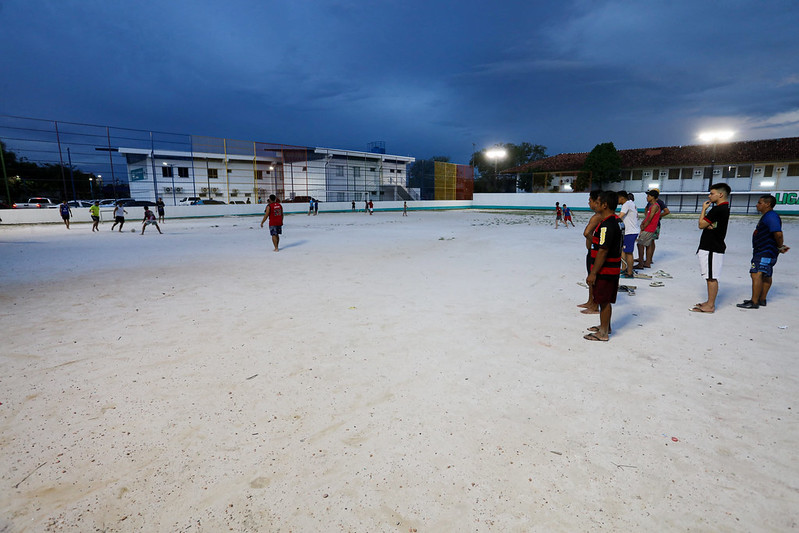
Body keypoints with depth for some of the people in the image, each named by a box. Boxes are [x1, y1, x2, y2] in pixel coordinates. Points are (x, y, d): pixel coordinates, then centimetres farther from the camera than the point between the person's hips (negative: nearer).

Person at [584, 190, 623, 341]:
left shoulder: (606, 225, -23)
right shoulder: (617, 221, 9)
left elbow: (603, 251, -24)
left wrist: (593, 273, -20)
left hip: (605, 270, -10)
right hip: (613, 268, 10)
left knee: (604, 301, 1)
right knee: (606, 300, 21)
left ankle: (603, 333, 13)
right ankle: (605, 326, 35)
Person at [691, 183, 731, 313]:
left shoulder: (718, 209, -17)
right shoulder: (725, 208, 16)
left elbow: (701, 224, -13)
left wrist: (704, 209, -2)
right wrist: (709, 225, -6)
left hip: (711, 249, -10)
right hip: (714, 247, 10)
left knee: (711, 277, -6)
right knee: (711, 277, 15)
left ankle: (710, 306, -1)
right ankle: (710, 302, 23)